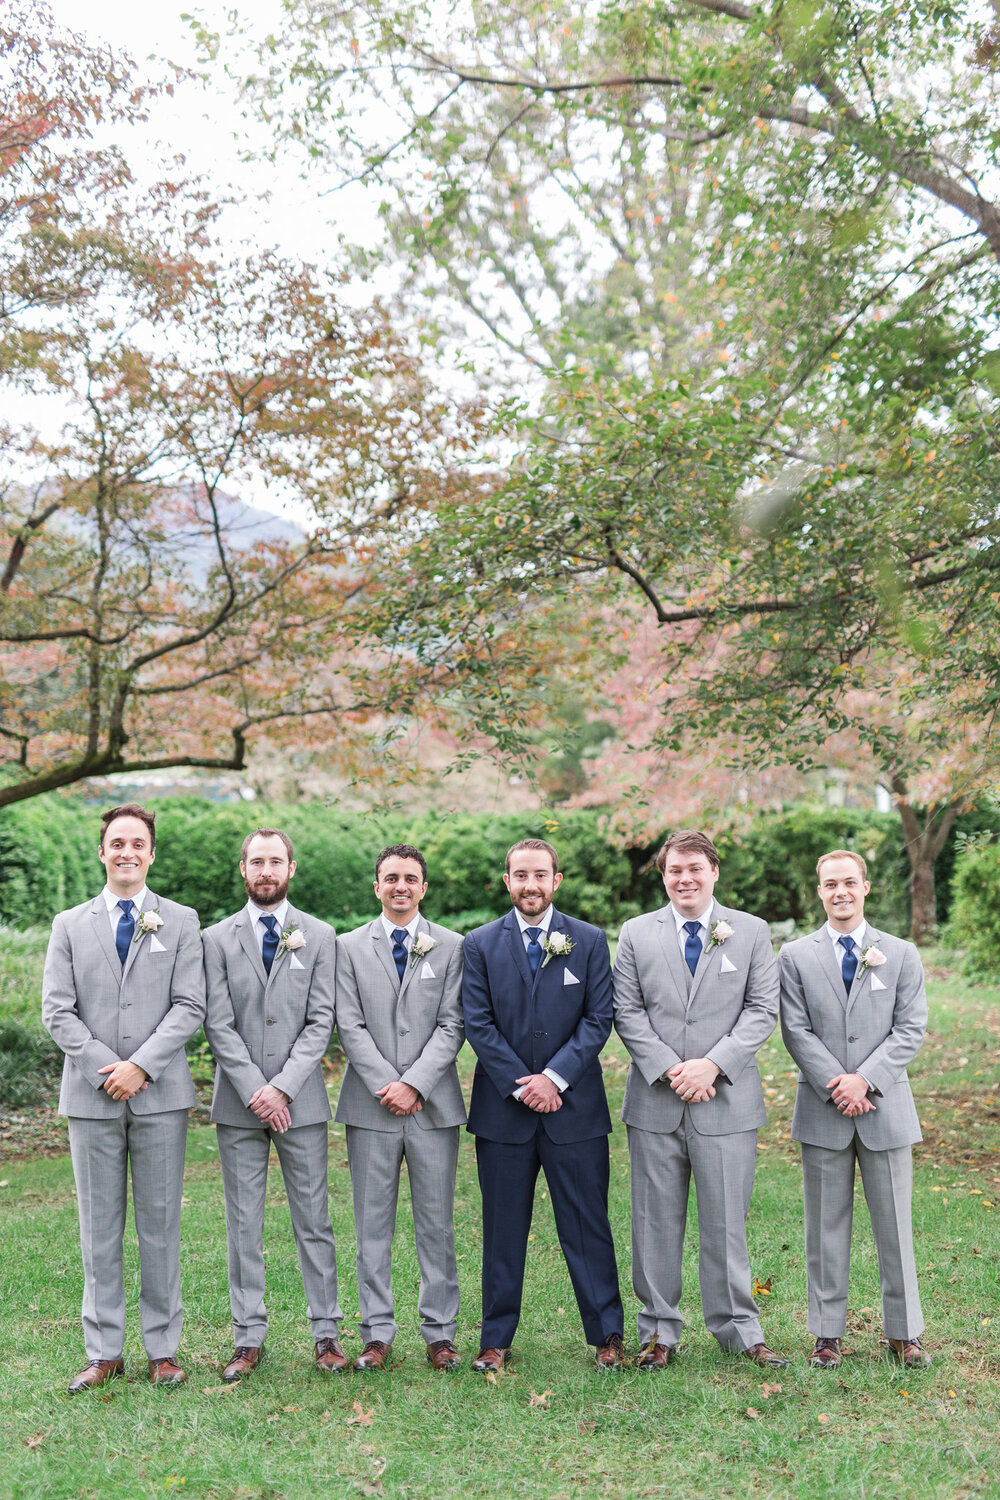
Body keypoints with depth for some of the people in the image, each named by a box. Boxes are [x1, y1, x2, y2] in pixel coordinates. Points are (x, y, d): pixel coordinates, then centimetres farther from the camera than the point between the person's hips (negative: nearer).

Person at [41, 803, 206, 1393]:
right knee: (99, 1226, 7)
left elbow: (190, 1006, -3)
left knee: (160, 1223, 5)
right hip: (91, 1095, 1)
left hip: (160, 1095, -1)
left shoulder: (181, 921, 5)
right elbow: (57, 1011, 2)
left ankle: (164, 1349, 15)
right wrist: (104, 1069, -10)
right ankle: (104, 1352, 17)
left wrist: (141, 1065, -14)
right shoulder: (70, 925, 9)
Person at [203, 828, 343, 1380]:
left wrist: (283, 1086, -12)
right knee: (243, 1222, 7)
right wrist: (254, 1091, -12)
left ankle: (326, 1332, 14)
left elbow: (321, 1021, -2)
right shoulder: (218, 940, 4)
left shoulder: (320, 937, 4)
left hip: (301, 1101, 0)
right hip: (238, 1103, 0)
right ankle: (248, 1336, 16)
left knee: (313, 1219, 5)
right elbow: (219, 1025, -3)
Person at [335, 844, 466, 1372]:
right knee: (372, 1224, 6)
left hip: (433, 1105, 0)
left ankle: (440, 1333, 15)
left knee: (436, 1223, 5)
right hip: (371, 1105, 0)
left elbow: (452, 1025, -2)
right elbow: (350, 1026, -1)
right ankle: (377, 1333, 16)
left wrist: (414, 1084, -12)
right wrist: (385, 1086, -10)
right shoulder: (350, 947, 6)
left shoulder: (452, 947, 5)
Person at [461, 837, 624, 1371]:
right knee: (503, 1228, 8)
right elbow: (478, 1024, -1)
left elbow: (599, 1019, -2)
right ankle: (496, 1338, 20)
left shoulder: (590, 941, 3)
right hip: (503, 1107, 1)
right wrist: (521, 1084, -10)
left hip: (574, 1105, 0)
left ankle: (607, 1334, 17)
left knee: (587, 1225, 4)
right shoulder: (480, 944, 4)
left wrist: (554, 1077, -12)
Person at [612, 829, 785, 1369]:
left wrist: (712, 1064, -13)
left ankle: (738, 1329, 22)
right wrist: (669, 1069, -11)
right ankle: (659, 1331, 21)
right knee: (656, 1222, 8)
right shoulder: (636, 934, 6)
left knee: (726, 1222, 6)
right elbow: (626, 1012, 2)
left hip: (727, 1100, -1)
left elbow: (763, 1009, -1)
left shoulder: (751, 931, 5)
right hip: (655, 1101, 1)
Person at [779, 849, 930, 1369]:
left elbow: (911, 1028, -1)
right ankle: (827, 1332, 17)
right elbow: (796, 1031, -2)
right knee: (826, 1225, 7)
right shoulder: (795, 956, 4)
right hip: (822, 1110, 0)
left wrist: (865, 1079, -13)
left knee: (894, 1224, 6)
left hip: (886, 1107, 0)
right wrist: (837, 1087, -12)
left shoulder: (901, 954, 5)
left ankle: (903, 1332, 19)